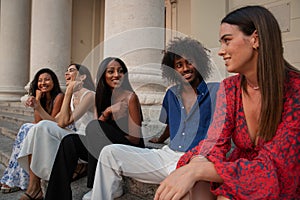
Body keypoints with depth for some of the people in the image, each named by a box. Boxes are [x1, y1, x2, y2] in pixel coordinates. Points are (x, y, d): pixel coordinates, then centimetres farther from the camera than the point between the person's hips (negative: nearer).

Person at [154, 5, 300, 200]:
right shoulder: (229, 88, -2)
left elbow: (272, 167, -23)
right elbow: (214, 142, -11)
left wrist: (197, 170, -32)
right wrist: (195, 164, -33)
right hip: (237, 183, 4)